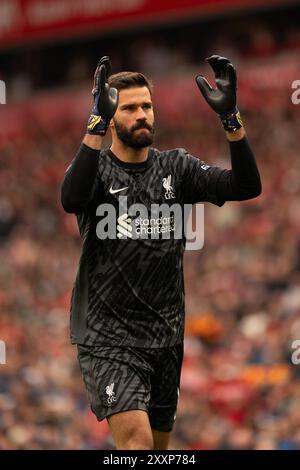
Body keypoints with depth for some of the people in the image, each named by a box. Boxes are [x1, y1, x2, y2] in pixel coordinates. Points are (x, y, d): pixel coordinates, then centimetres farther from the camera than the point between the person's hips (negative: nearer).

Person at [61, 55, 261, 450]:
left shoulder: (176, 167, 6)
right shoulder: (96, 168, -4)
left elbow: (246, 187, -8)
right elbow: (71, 199, -29)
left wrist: (231, 117, -22)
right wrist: (97, 123, -37)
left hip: (166, 334, 5)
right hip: (108, 336, -5)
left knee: (159, 444, 13)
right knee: (136, 437, -23)